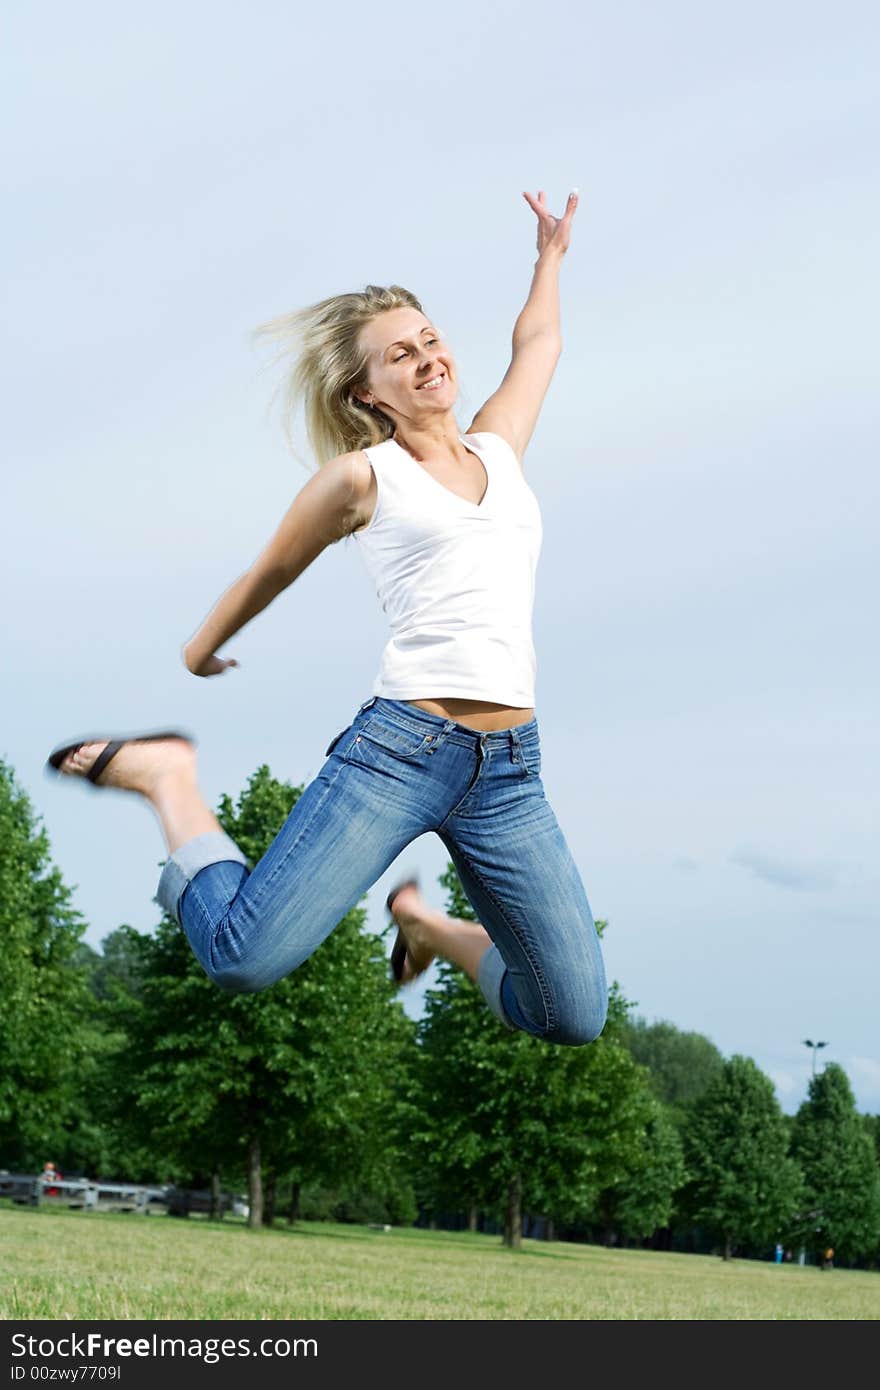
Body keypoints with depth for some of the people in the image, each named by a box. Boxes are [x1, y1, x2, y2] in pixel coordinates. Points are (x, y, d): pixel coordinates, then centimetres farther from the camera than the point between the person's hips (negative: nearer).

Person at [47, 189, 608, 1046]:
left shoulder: (498, 447, 17)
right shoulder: (361, 476, 4)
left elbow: (537, 346, 36)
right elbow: (272, 571, 20)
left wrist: (550, 255, 47)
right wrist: (198, 652, 33)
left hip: (509, 772, 5)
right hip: (399, 745, -4)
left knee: (576, 1021, -1)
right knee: (242, 959, -16)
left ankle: (429, 926, 28)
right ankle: (165, 775, 12)